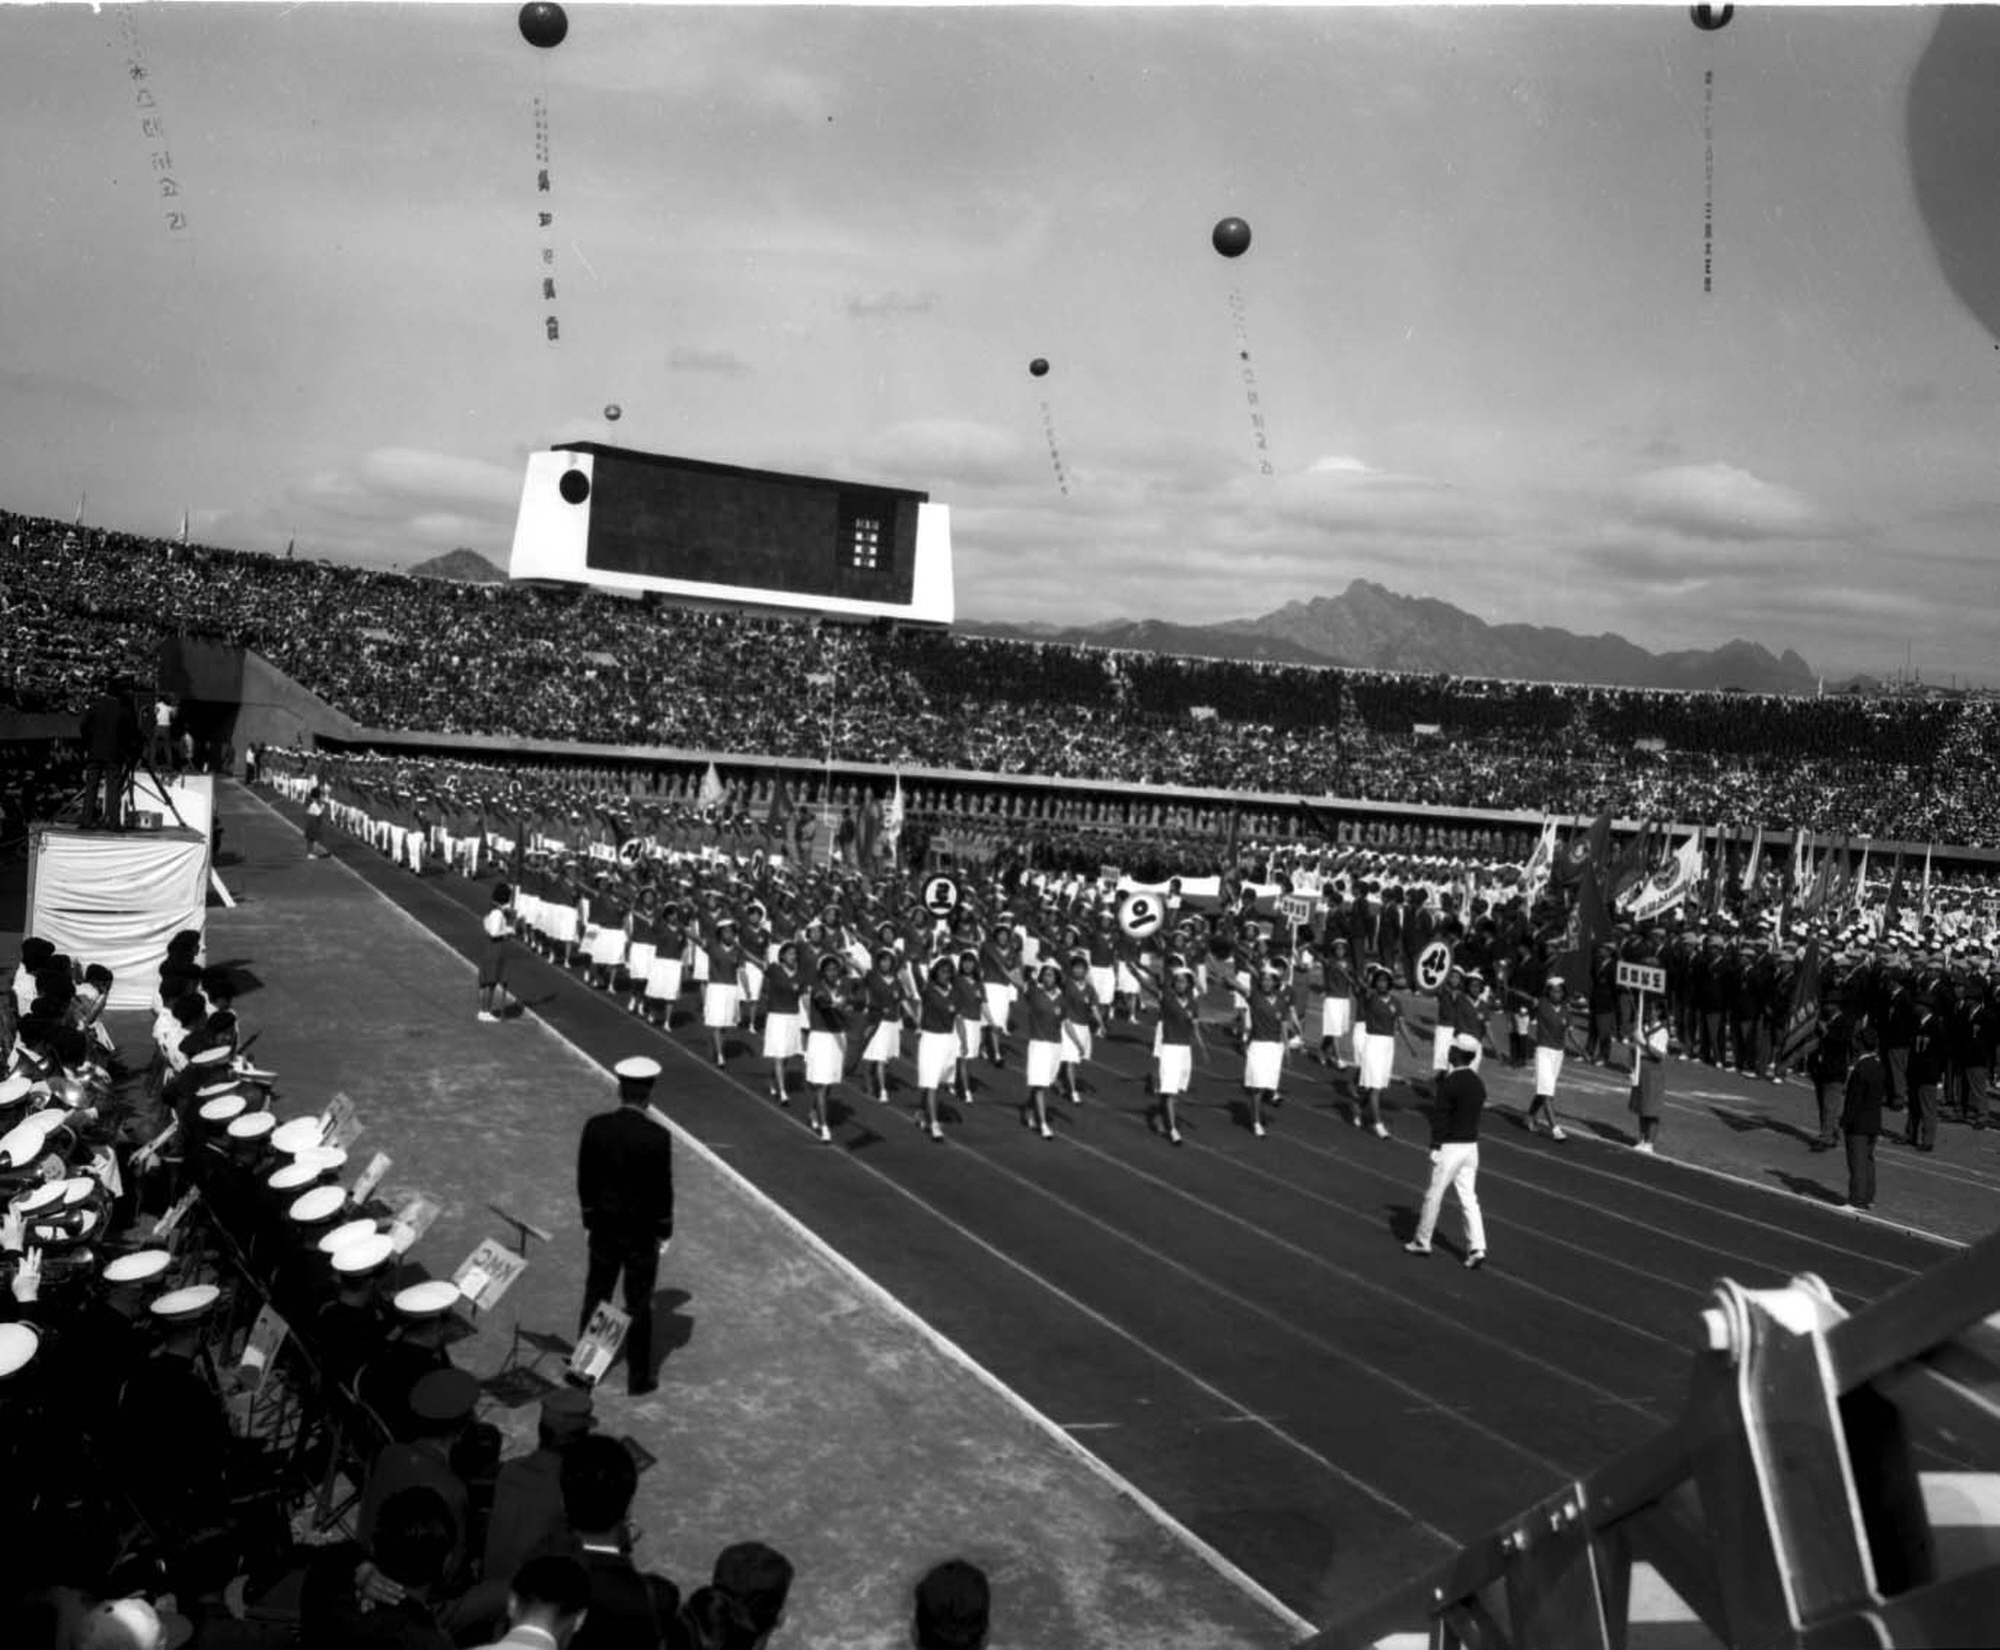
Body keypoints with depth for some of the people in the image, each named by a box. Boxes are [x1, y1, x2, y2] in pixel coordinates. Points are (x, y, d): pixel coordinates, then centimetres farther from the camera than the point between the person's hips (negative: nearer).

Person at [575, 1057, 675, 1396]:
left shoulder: (596, 1127, -10)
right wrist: (664, 1231, 0)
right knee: (639, 1305, 9)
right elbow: (663, 1189, -13)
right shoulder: (658, 1136, -19)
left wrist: (590, 1219, 12)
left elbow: (584, 1178, -1)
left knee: (595, 1297, 19)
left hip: (604, 1227, 3)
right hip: (642, 1231, -3)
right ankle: (638, 1377, 19)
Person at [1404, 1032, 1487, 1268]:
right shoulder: (1479, 1083, 6)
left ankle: (1422, 1241, 19)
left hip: (1450, 1147, -7)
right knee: (1468, 1198, 8)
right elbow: (1476, 1111, 12)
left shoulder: (1449, 1083, -17)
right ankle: (1477, 1248, -1)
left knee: (1433, 1195, 7)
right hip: (1471, 1145, 7)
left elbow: (1440, 1116, -16)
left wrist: (1435, 1147, -11)